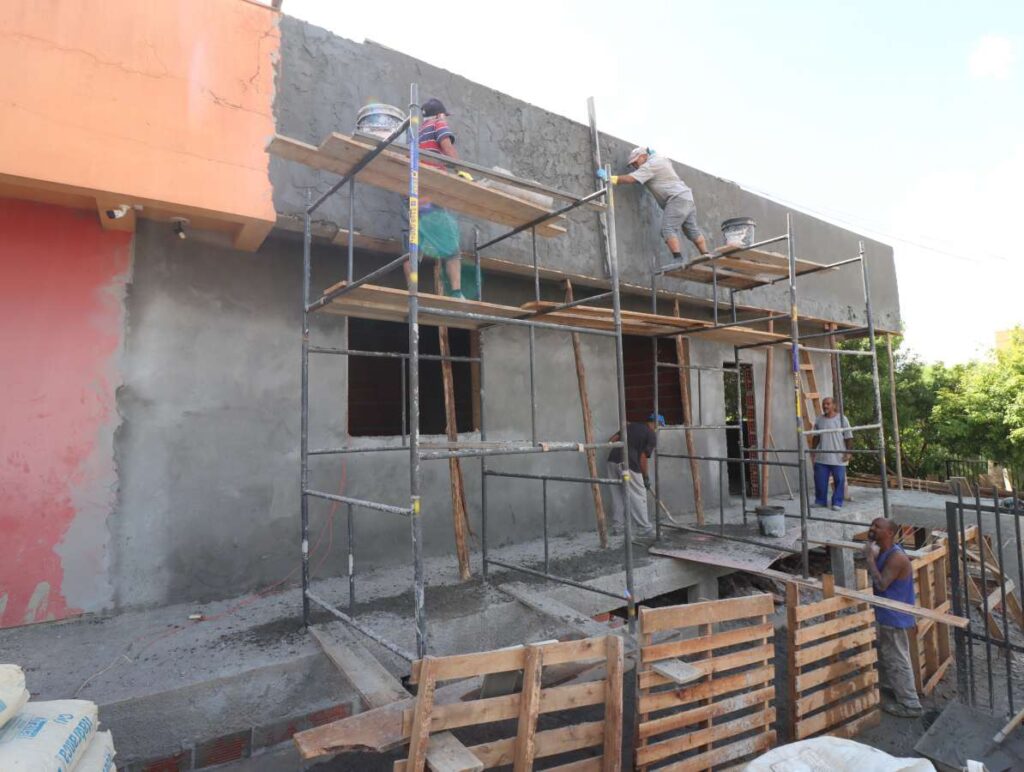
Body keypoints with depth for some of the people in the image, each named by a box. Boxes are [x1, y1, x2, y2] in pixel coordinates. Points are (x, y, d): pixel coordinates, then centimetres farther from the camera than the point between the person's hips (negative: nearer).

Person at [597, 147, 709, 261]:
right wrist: (651, 152, 37)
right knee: (693, 230, 12)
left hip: (677, 198, -10)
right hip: (687, 197, 10)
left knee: (668, 229, -17)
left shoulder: (650, 165, -8)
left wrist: (608, 178, -10)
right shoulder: (660, 158, 21)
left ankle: (678, 259, -28)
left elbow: (629, 179, -15)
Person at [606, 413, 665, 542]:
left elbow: (611, 440, 16)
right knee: (638, 497, 2)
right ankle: (645, 531, 6)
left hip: (613, 460, 6)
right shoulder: (652, 435, 6)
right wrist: (646, 477, 11)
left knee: (617, 495, 17)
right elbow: (642, 459, -1)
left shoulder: (632, 425, 21)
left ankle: (617, 526, 25)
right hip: (628, 465, -6)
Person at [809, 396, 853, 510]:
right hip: (821, 457, 3)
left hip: (838, 458, -3)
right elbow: (815, 437, 14)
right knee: (820, 480, 7)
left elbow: (848, 438, -4)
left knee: (839, 481, 4)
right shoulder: (819, 420, 7)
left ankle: (837, 503, 15)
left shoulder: (842, 419, -4)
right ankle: (820, 501, 20)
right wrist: (813, 450, 11)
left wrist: (848, 452, -9)